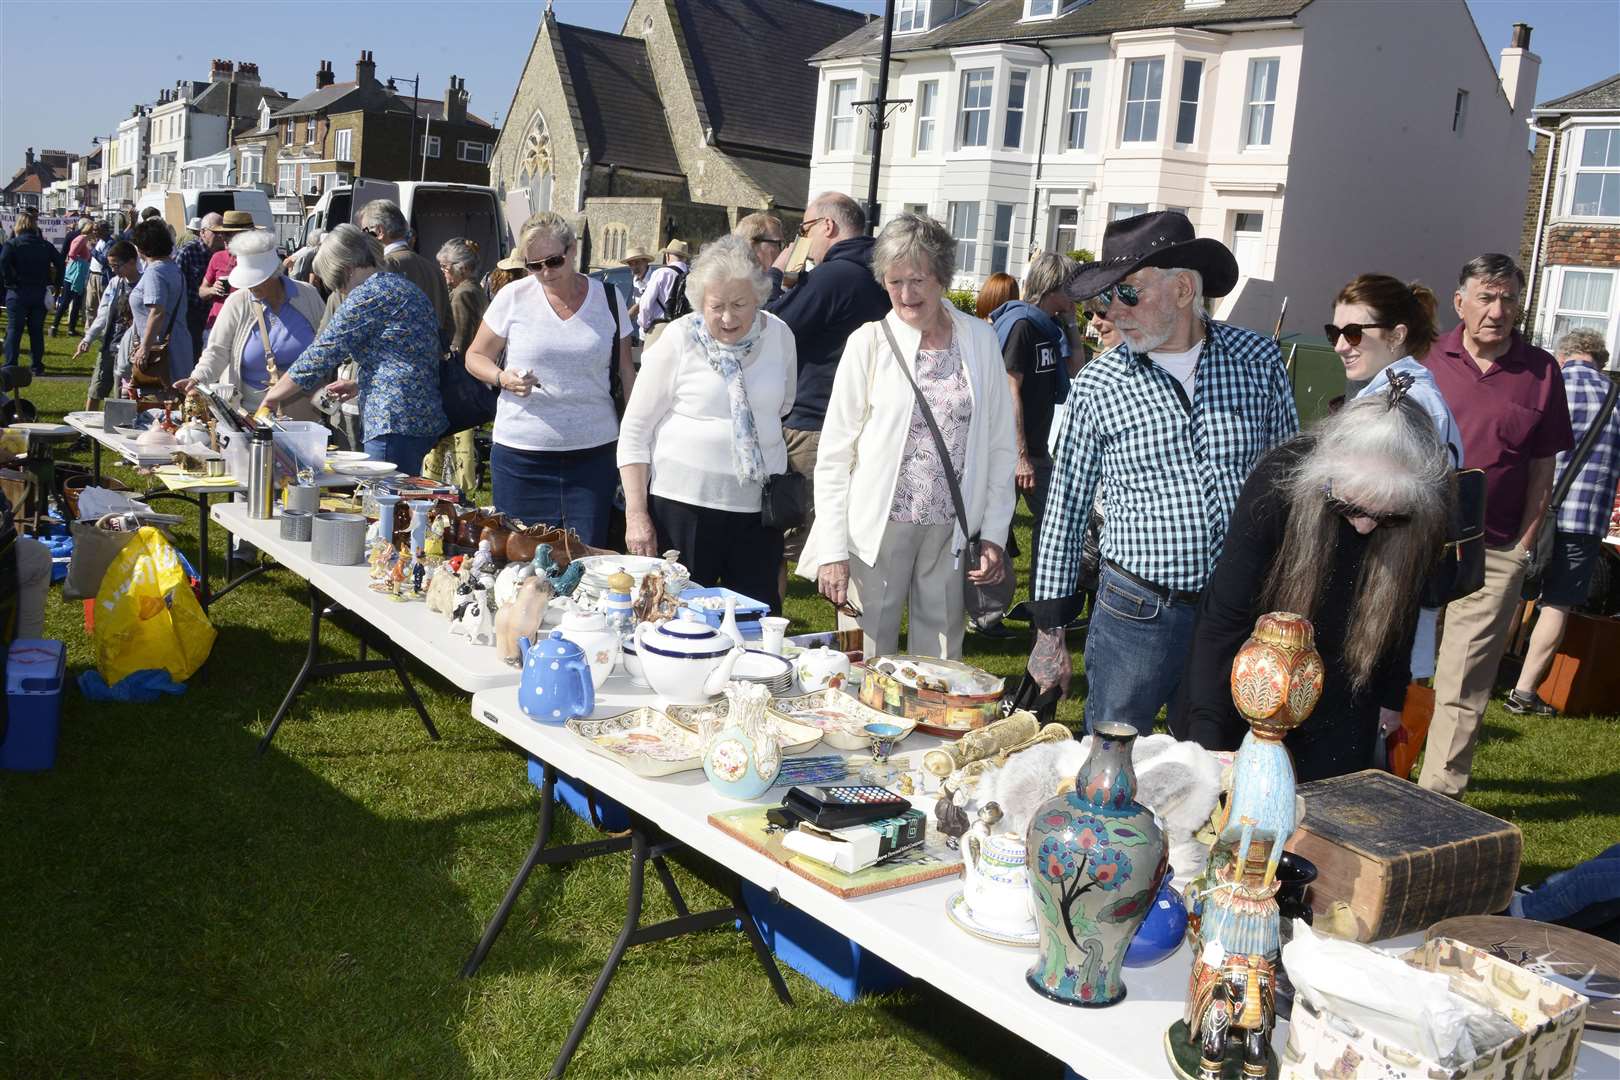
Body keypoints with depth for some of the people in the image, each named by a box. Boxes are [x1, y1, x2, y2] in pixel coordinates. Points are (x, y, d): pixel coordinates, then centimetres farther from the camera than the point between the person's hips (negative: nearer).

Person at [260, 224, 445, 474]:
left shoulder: (367, 295, -10)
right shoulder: (403, 286, 19)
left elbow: (321, 355, -7)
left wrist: (271, 397, 4)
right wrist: (357, 386, 24)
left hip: (395, 423, -10)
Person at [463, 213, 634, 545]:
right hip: (521, 454, 0)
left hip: (593, 452, 1)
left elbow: (626, 372, 11)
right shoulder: (513, 297, 1)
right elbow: (476, 356, 9)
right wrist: (502, 377, -13)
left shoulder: (608, 298, 5)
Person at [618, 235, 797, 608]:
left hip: (758, 505, 3)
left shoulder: (779, 336, 4)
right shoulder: (677, 341, -6)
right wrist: (636, 514, -9)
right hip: (684, 503, -3)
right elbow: (634, 430, -4)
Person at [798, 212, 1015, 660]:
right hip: (878, 527, -2)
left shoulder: (980, 340, 4)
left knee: (939, 662, 9)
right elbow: (834, 453, -3)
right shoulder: (869, 342, -3)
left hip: (951, 531, 2)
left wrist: (995, 532, 2)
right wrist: (833, 549, -7)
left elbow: (1000, 444, 8)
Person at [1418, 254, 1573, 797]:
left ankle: (1440, 797, 10)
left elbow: (1543, 465, 7)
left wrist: (1524, 543, 3)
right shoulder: (1427, 359, 3)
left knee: (1465, 684, 2)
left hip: (1495, 554, 0)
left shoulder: (1541, 371, 4)